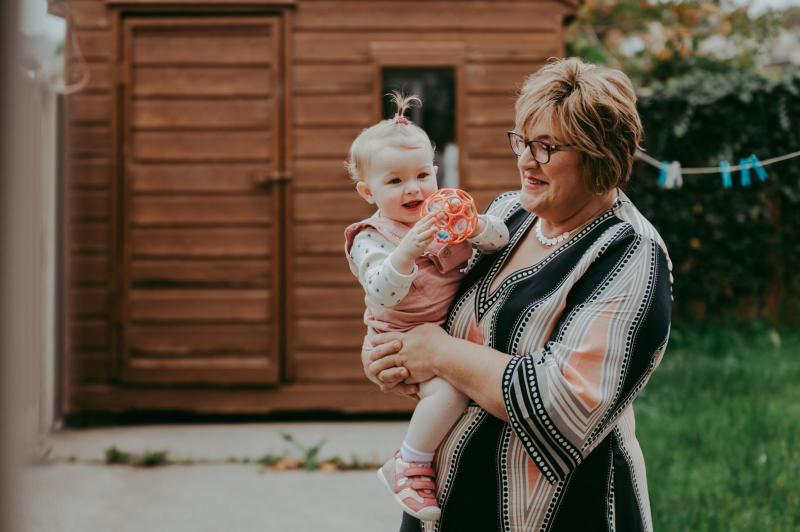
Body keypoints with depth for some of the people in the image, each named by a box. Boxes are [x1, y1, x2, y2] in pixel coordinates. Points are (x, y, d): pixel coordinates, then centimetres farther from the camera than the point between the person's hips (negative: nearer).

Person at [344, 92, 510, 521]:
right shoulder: (372, 239, -13)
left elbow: (499, 240, -7)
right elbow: (381, 293, -29)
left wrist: (477, 226, -29)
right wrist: (408, 251, -44)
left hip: (448, 334, 7)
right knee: (449, 389, -27)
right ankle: (409, 467, -9)